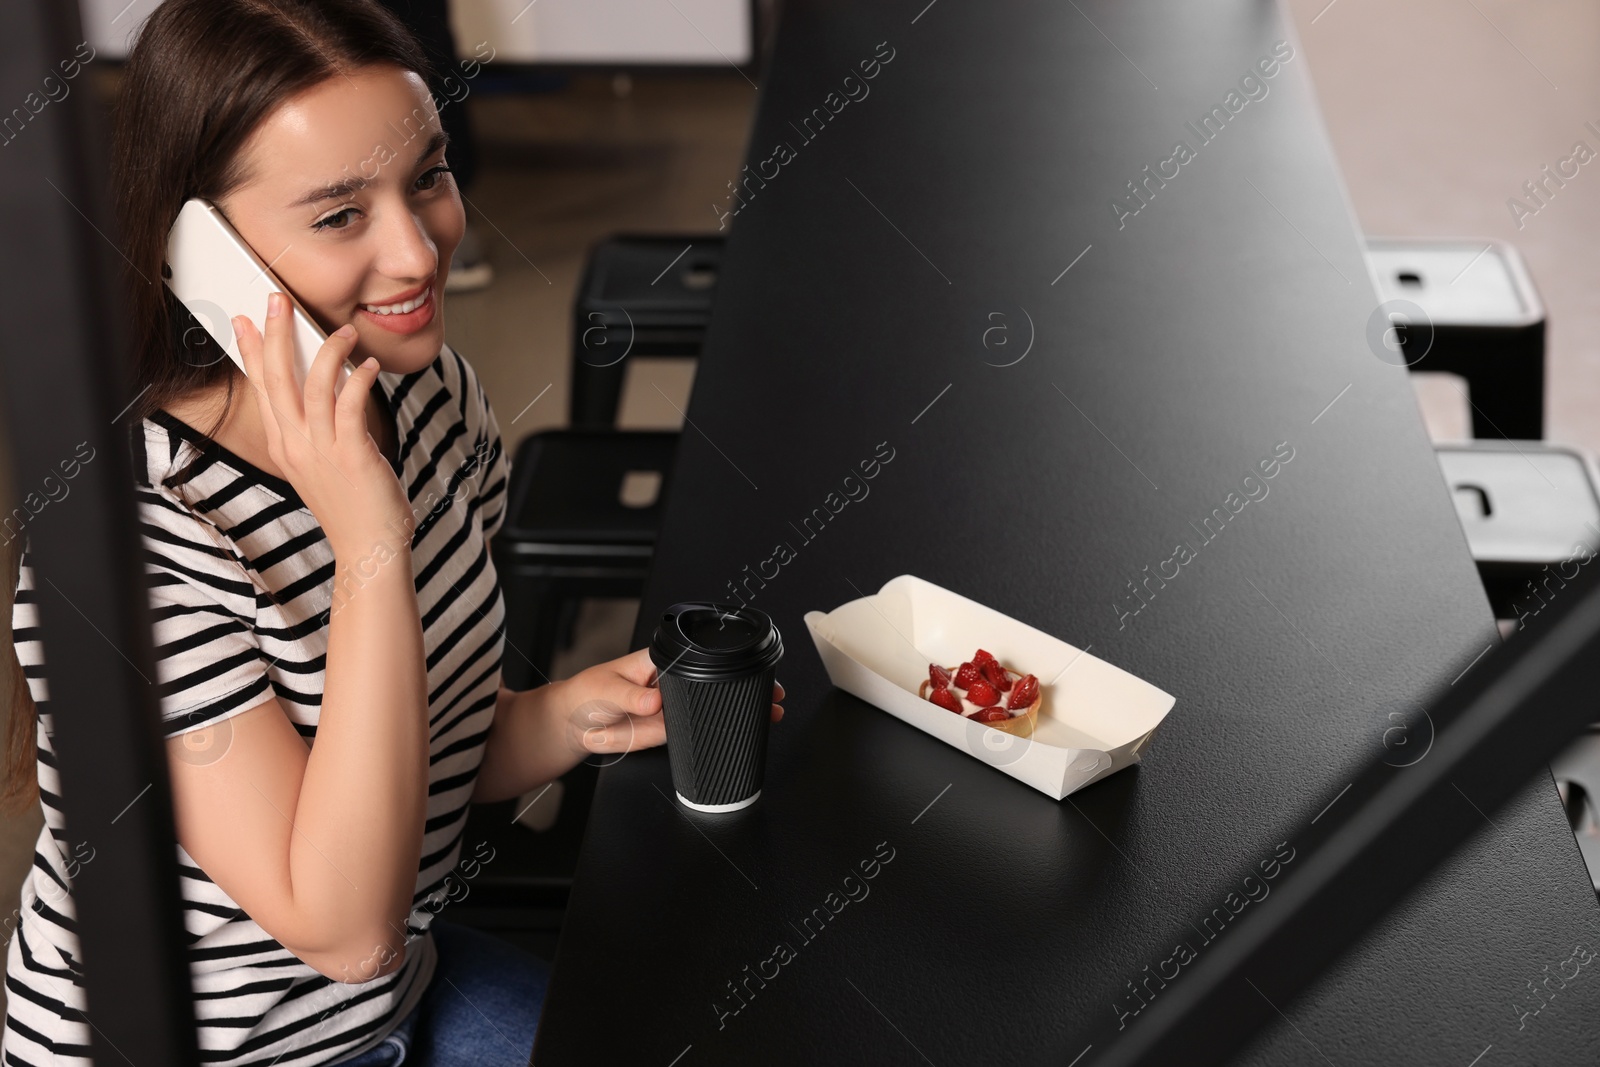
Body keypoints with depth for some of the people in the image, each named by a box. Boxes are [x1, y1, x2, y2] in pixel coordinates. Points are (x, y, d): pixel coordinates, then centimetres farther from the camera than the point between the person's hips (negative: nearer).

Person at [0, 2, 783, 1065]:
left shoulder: (434, 394, -5)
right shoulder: (135, 534, -28)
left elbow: (438, 756, 6)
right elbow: (345, 930, -28)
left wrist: (571, 716, -15)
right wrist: (370, 551, -35)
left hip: (409, 979, 6)